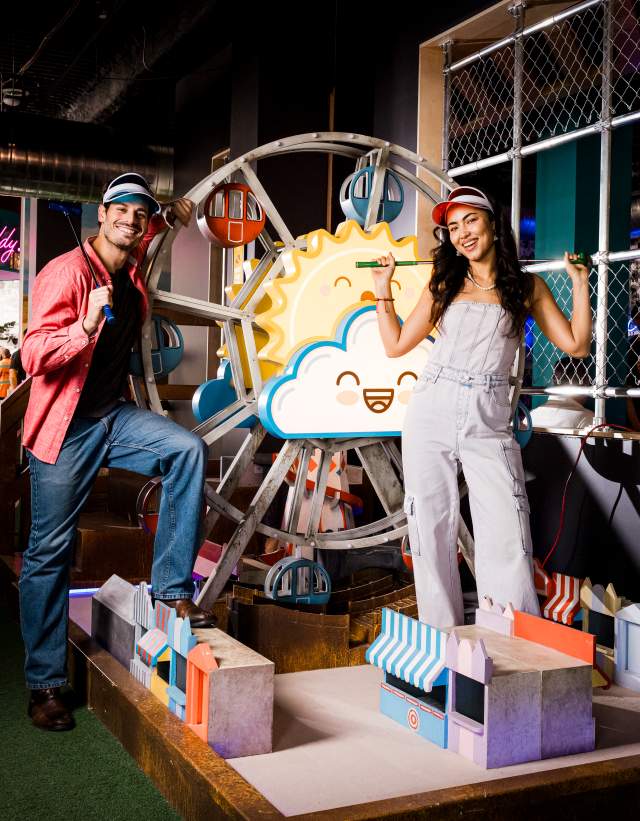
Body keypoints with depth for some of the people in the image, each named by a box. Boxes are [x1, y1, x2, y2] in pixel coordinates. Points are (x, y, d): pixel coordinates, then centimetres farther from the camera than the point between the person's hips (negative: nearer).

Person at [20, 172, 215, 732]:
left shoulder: (131, 266, 6)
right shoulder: (65, 272, -16)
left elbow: (137, 237, 32)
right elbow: (34, 357, -22)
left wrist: (168, 217, 14)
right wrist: (86, 326, -36)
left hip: (114, 417, 6)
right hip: (66, 427, -6)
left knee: (188, 450, -18)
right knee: (50, 552, 1)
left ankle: (173, 587, -8)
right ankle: (44, 685, 12)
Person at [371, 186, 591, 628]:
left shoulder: (527, 286, 9)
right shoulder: (444, 285, 12)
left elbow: (577, 345, 4)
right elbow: (396, 345, 14)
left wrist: (580, 285, 1)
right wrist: (383, 291, 10)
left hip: (489, 425, -2)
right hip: (431, 415, 2)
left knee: (508, 540, -8)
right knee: (431, 532, 2)